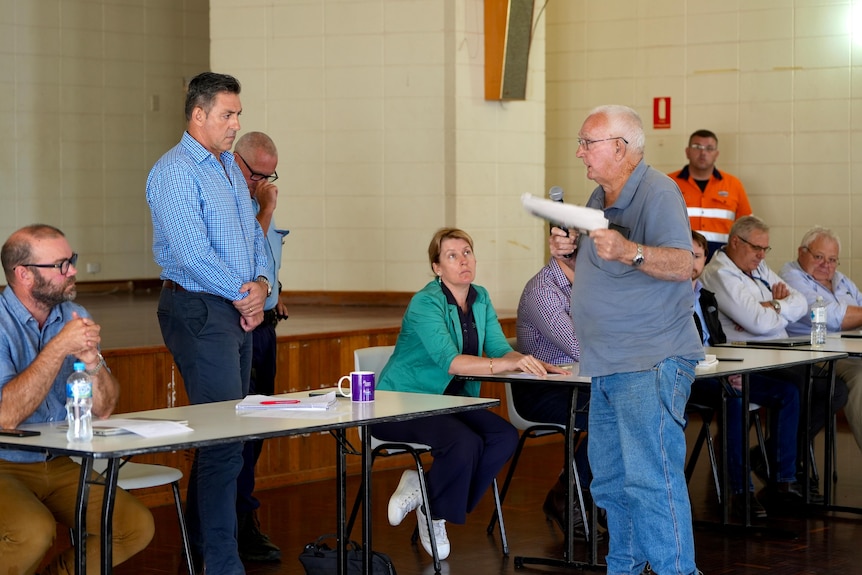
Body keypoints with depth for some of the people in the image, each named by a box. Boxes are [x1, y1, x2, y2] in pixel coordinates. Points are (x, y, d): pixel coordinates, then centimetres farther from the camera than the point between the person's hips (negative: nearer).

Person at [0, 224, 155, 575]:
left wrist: (92, 360, -17)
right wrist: (59, 348, -24)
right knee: (34, 532, -34)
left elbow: (103, 409, 3)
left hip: (61, 465, 6)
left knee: (136, 527, -12)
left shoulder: (74, 317, 6)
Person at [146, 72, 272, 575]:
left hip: (240, 311, 9)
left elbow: (254, 235, 20)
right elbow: (192, 252, -20)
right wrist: (242, 293, -11)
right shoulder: (175, 172, -12)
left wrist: (262, 284, 1)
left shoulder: (230, 168, 17)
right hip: (200, 311, -9)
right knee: (225, 438, -11)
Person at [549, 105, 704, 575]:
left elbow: (681, 264, -23)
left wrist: (629, 251, -40)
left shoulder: (656, 192, -12)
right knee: (609, 480, 16)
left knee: (651, 478, -15)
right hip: (606, 366, 10)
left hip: (651, 364, -10)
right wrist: (568, 249, 7)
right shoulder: (599, 198, 17)